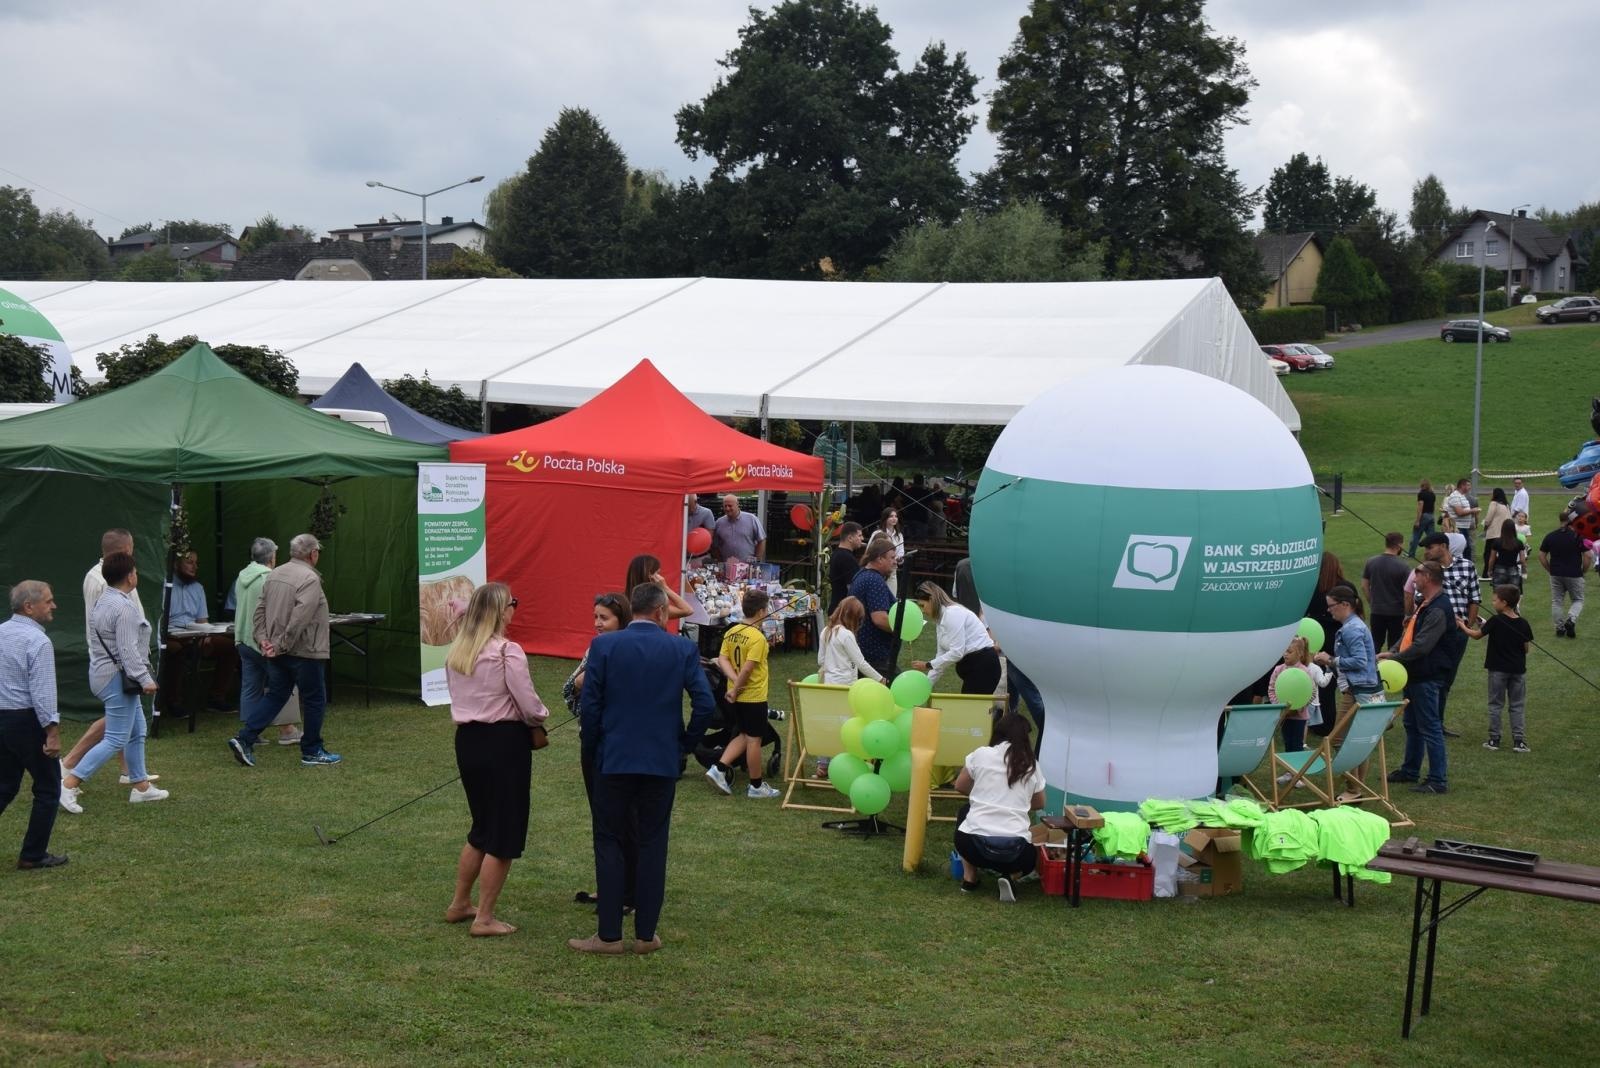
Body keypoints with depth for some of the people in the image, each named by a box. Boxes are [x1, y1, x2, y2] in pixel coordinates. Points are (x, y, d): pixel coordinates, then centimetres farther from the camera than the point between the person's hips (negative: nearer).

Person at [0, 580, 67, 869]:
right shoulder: (38, 641, -17)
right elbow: (43, 693, -21)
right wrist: (52, 733, -19)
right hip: (27, 720, -7)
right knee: (48, 788, 6)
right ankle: (33, 855, 9)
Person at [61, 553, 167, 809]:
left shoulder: (105, 601, 11)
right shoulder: (123, 608, -21)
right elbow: (128, 650, -24)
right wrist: (145, 679, -21)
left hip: (105, 673, 11)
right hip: (118, 678, -11)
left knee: (136, 733, 18)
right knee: (116, 740, -7)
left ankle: (140, 786, 25)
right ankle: (69, 784, -11)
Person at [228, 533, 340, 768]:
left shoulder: (274, 575, 10)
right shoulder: (309, 579, -17)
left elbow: (259, 610, 9)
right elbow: (300, 619, -24)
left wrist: (262, 639, 3)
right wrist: (282, 645, -19)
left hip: (277, 652, 8)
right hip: (305, 652, -8)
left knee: (275, 696, 15)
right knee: (314, 700, 6)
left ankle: (244, 739, 5)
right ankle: (312, 751, 12)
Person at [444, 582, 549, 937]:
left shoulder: (456, 652, 6)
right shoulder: (508, 653, -15)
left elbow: (460, 698, 11)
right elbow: (529, 707, -15)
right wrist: (540, 716, 8)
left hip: (467, 738, 7)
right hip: (504, 742, -7)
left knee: (482, 828, 22)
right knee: (504, 833, 3)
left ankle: (459, 904, 29)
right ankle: (484, 918, 6)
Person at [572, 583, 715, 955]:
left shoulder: (603, 646, -5)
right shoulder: (682, 649, -3)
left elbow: (588, 705, -6)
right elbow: (705, 703, -7)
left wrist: (597, 744, 9)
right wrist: (685, 743, 7)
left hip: (614, 759, -1)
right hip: (663, 761, 1)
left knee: (610, 843, 6)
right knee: (652, 844, 9)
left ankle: (609, 935, 6)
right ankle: (646, 934, 12)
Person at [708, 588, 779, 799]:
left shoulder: (731, 632, 3)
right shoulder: (758, 637, -19)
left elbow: (722, 659, -4)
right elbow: (747, 668, -23)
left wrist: (735, 682, -11)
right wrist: (736, 689, -14)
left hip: (737, 696, 7)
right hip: (754, 696, -7)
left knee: (743, 736, 21)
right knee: (754, 740, 4)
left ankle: (719, 769, 9)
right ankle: (756, 785, 14)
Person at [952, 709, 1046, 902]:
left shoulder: (981, 754, 4)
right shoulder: (1031, 764, 9)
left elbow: (960, 786, 20)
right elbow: (1039, 804, 24)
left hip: (974, 843, 0)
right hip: (1014, 849, 0)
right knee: (1029, 857, 37)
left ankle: (969, 877, 23)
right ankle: (1009, 876, 3)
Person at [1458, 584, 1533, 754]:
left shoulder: (1495, 621, -14)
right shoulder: (1523, 624, -5)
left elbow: (1477, 635, -2)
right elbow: (1526, 648, 0)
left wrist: (1463, 626, 13)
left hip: (1498, 669, -2)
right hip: (1518, 669, 2)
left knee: (1495, 705, 9)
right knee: (1516, 706, 9)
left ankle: (1494, 739, 10)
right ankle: (1519, 740, 4)